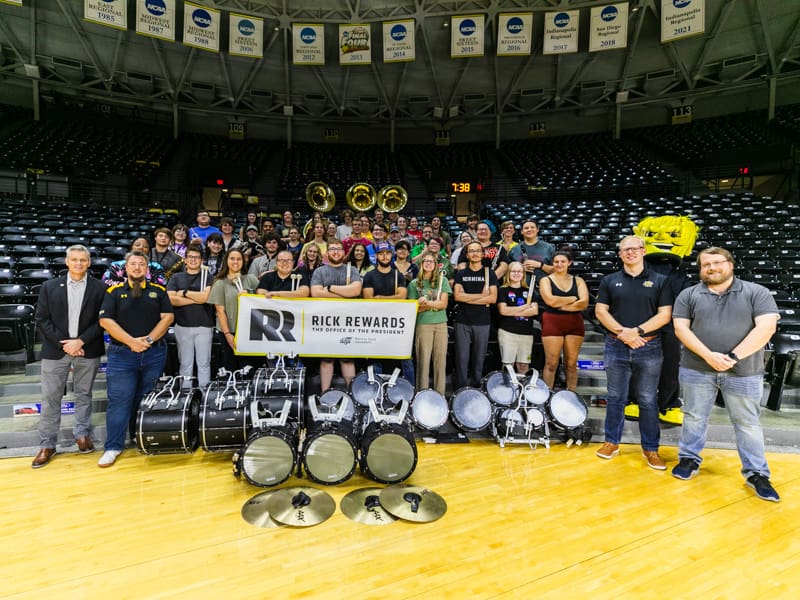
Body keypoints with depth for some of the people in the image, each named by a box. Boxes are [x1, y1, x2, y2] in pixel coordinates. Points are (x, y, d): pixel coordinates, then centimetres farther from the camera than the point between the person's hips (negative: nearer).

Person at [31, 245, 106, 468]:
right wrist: (63, 344, -10)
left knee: (84, 395, 11)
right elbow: (42, 319, 0)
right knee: (50, 398, 5)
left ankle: (82, 434, 26)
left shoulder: (99, 288, 0)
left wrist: (80, 341, -12)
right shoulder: (49, 287, 4)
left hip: (87, 351, -1)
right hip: (55, 350, 1)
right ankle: (47, 444, 17)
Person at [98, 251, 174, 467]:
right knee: (119, 400, -1)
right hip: (122, 354, -1)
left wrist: (149, 339, -11)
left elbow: (167, 317, 1)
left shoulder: (158, 291, 8)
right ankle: (113, 446, 9)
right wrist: (131, 341, -13)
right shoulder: (114, 291, 5)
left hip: (154, 353, 1)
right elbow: (105, 320, -4)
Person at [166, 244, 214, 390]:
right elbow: (172, 300, -6)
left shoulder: (208, 278, 5)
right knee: (185, 363, 8)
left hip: (204, 326, -1)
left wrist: (184, 292, -3)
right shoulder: (176, 278, 9)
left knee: (204, 363, 3)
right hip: (182, 326, 1)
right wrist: (197, 298, -8)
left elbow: (205, 297, -11)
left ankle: (204, 390, 11)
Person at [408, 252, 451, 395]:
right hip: (423, 325, -1)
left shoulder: (442, 280, 9)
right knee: (423, 361, -2)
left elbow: (444, 304, 1)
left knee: (440, 361, 3)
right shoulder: (414, 284, 7)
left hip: (441, 324, 1)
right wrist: (434, 305, -9)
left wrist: (426, 303, -12)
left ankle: (440, 394, 11)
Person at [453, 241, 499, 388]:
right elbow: (457, 296, -5)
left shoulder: (489, 273, 7)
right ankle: (461, 388, 7)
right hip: (463, 321, 0)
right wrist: (481, 295, -6)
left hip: (482, 322, 0)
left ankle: (476, 387, 16)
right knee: (462, 358, 0)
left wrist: (468, 298, -8)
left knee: (479, 358, 5)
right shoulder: (461, 274, 9)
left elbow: (493, 298, -5)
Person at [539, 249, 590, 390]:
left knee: (571, 363, 7)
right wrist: (573, 299, -3)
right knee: (551, 363, -3)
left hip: (574, 323, 3)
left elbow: (584, 302, -4)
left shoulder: (578, 281, 11)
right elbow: (550, 300, -14)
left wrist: (561, 305, -11)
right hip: (552, 323, -3)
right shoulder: (546, 280, 4)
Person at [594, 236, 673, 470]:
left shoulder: (659, 281, 5)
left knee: (648, 401, 7)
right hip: (616, 348, 1)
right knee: (615, 398, 10)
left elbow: (665, 315, -2)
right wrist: (623, 333, -12)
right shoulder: (609, 281, 8)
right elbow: (600, 311, 1)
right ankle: (612, 442, 23)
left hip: (649, 348, -1)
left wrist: (637, 331, -15)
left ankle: (651, 449, 21)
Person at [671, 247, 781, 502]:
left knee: (748, 423, 10)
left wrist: (734, 356, -18)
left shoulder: (756, 292, 0)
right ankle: (689, 459, 27)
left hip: (743, 372, -1)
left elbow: (766, 327, -11)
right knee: (694, 417, 11)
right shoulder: (688, 295, 3)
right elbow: (681, 328, -4)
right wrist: (708, 355, -16)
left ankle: (756, 473, 24)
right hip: (697, 370, 1)